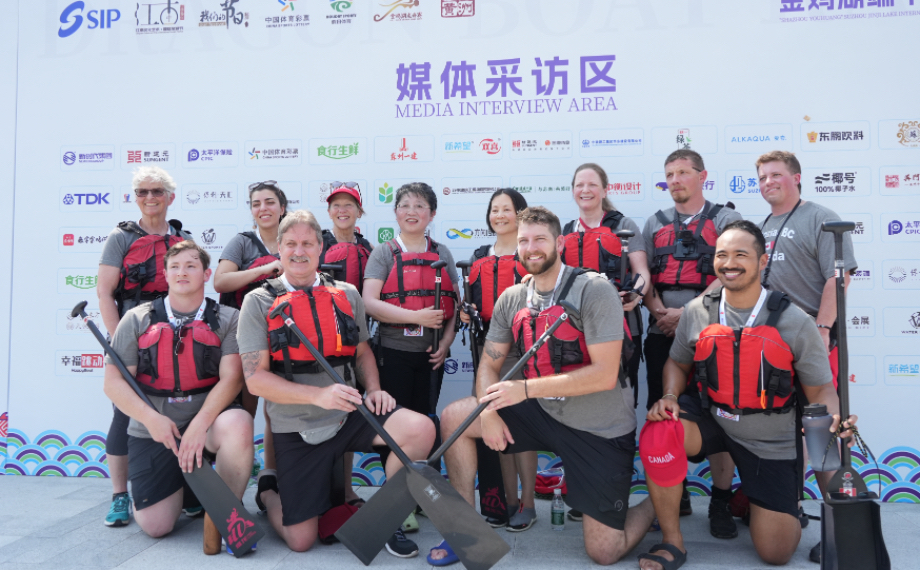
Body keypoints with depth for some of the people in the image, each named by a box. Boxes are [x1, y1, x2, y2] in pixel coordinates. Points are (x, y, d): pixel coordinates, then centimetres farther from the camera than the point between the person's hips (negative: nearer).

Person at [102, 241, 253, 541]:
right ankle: (182, 487, 29)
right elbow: (113, 382, -1)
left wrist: (199, 425, -25)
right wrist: (151, 418, -17)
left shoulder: (228, 320, -1)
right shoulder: (137, 320, 3)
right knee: (155, 526, -8)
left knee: (238, 424, -36)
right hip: (152, 431, 1)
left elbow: (231, 378, -12)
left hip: (207, 419, -1)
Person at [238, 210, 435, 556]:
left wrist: (374, 390, -3)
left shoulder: (347, 294, 6)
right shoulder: (259, 303, -4)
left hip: (350, 414, 3)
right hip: (297, 429, -2)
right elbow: (255, 378, -11)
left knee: (421, 430, -23)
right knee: (300, 541, -1)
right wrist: (319, 395, -24)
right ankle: (269, 491, 34)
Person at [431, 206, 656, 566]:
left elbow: (605, 374, -25)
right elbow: (489, 365, 4)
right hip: (543, 412, 5)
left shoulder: (594, 290, -18)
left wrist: (526, 388, -27)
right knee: (454, 417, -7)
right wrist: (488, 412, -17)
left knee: (604, 553, -1)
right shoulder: (511, 300, 0)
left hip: (600, 428, -5)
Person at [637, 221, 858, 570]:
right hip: (711, 419, 1)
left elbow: (820, 388, -5)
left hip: (770, 442, -1)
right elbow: (677, 363, 8)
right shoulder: (696, 312, -7)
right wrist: (669, 397, -13)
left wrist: (836, 420, -27)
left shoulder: (794, 322, -12)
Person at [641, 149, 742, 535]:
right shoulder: (654, 224, 15)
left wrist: (687, 313, -16)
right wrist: (660, 312, -9)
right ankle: (675, 495, 21)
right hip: (662, 334, 3)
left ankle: (721, 503, 10)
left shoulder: (726, 220, 4)